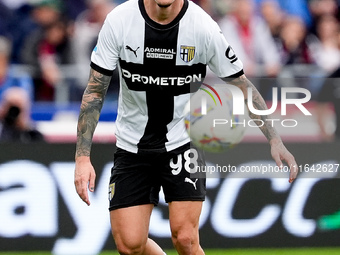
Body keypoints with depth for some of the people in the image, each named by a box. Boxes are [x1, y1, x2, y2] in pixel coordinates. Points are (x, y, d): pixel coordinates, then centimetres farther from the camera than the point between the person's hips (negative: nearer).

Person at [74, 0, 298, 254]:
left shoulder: (204, 27, -14)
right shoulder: (118, 21, -11)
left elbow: (242, 85, -2)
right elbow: (95, 90, -5)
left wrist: (275, 140, -7)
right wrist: (82, 156, -10)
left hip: (184, 144, -1)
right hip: (132, 146, 1)